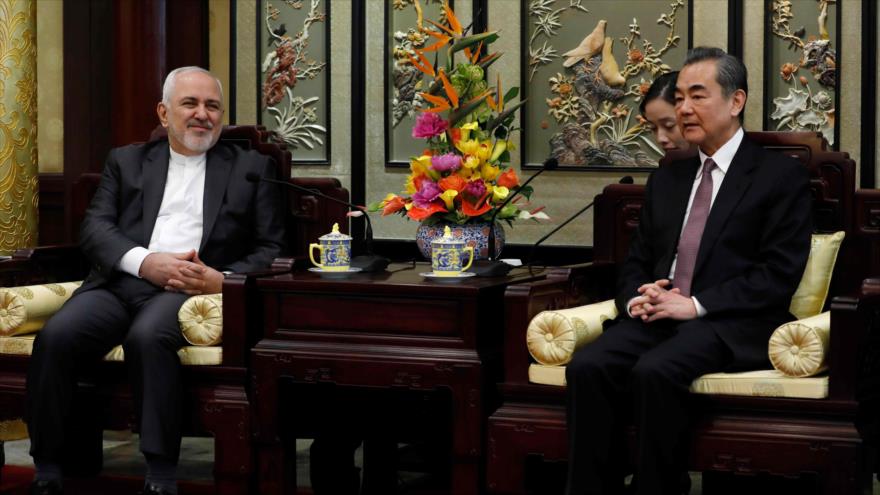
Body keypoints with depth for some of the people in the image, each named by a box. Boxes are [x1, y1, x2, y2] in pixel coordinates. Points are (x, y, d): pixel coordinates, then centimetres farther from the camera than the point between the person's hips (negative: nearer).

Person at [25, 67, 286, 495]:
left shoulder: (252, 168, 19)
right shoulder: (126, 162, 24)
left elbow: (273, 249, 11)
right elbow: (94, 229, 10)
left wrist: (224, 280, -9)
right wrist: (144, 261, -10)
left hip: (192, 288, -2)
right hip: (121, 281, 3)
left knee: (148, 336, -37)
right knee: (55, 336, -28)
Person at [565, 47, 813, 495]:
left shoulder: (782, 176, 5)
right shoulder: (666, 180, 24)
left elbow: (779, 274, -5)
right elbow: (636, 262, 23)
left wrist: (696, 305, -14)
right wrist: (636, 298, -1)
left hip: (732, 325, -5)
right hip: (657, 319, 5)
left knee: (655, 371, -35)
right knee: (587, 366, -26)